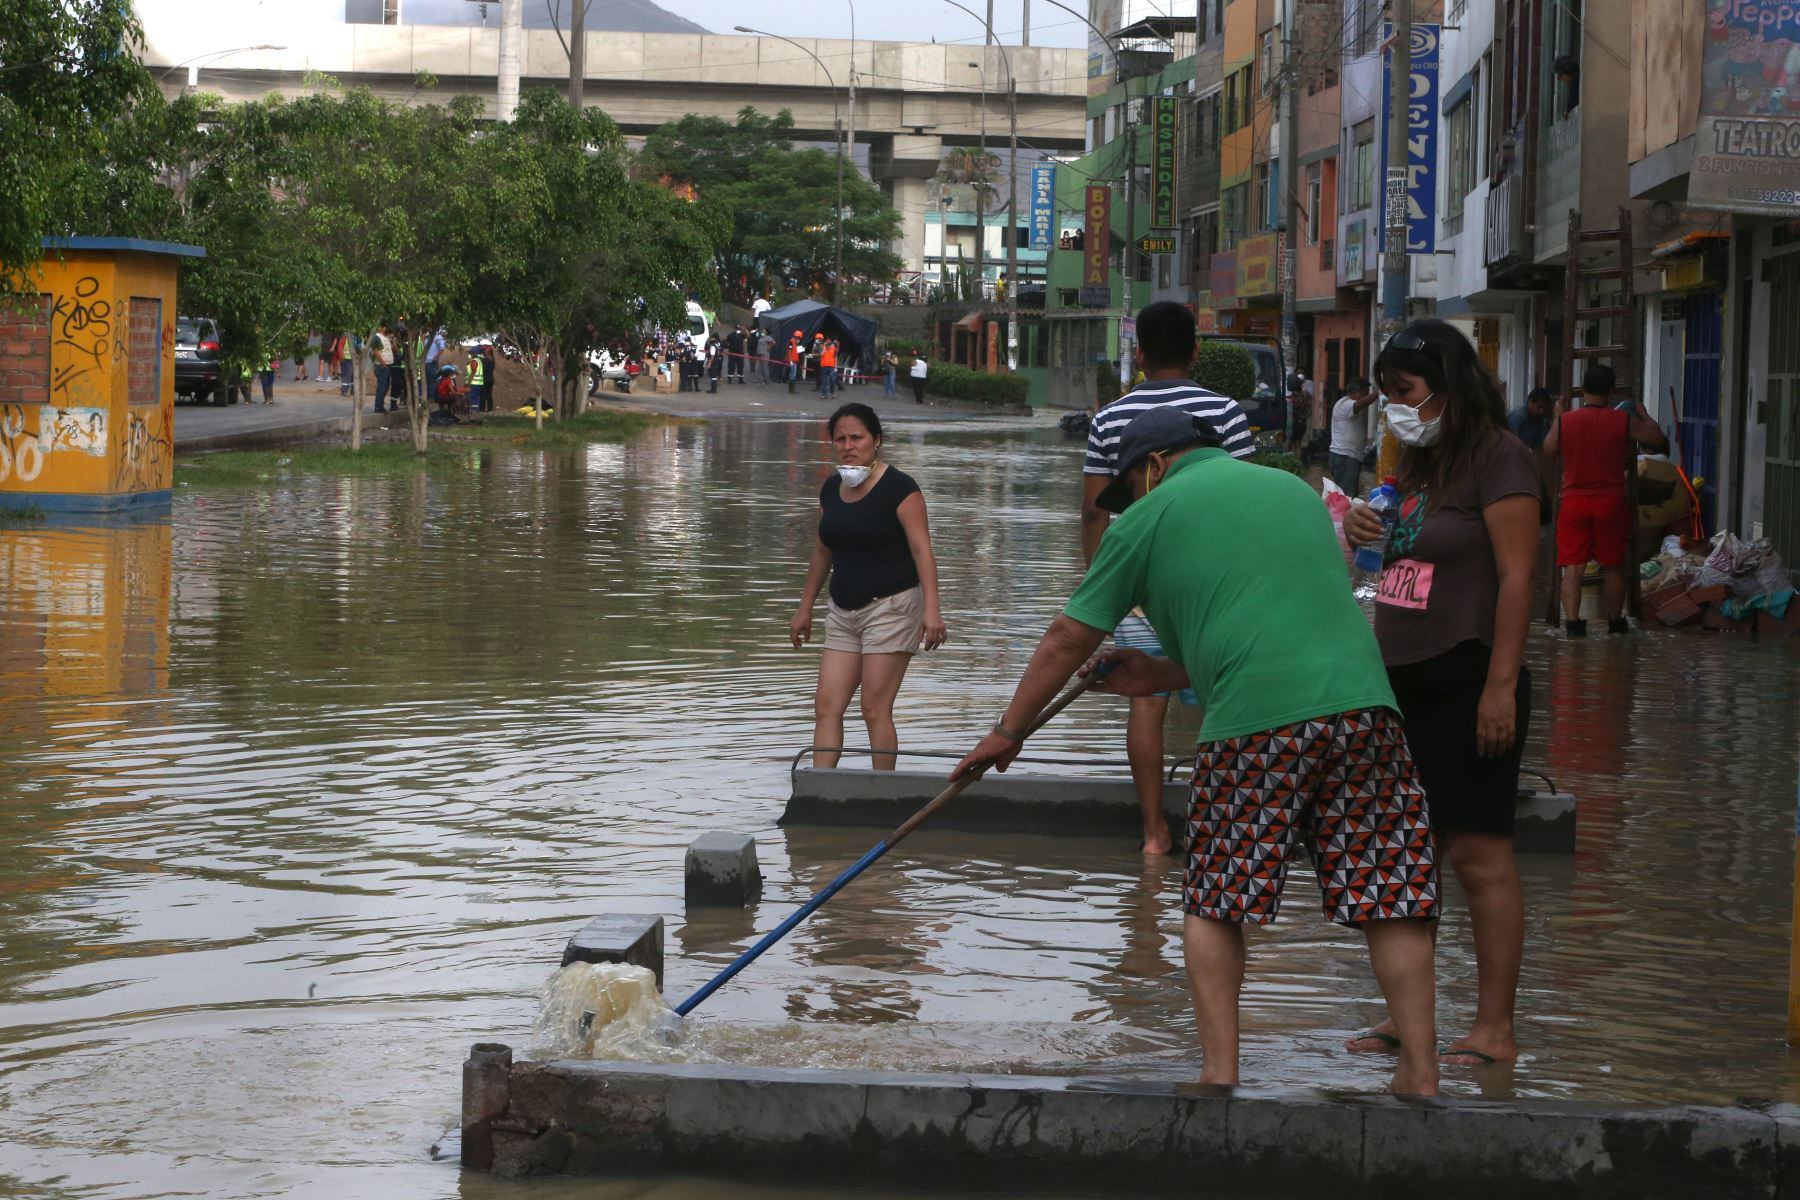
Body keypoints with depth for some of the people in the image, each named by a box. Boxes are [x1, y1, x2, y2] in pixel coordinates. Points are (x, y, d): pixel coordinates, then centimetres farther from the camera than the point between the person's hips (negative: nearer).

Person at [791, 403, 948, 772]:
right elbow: (822, 552, 22)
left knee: (875, 709, -8)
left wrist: (931, 609, -24)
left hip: (891, 606, -7)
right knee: (826, 704, -1)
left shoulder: (898, 488, -9)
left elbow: (922, 550, -15)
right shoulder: (831, 490, 11)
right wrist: (805, 609, 25)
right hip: (843, 612, 7)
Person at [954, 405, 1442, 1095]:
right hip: (1361, 696, 4)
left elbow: (1066, 642, 16)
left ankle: (1220, 1071, 6)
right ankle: (1420, 1073, 3)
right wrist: (1164, 676, 37)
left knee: (1215, 904, 11)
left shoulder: (1150, 515, 11)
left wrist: (1008, 731, 27)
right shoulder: (1295, 488, 26)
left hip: (1253, 724, -4)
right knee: (1390, 897, 7)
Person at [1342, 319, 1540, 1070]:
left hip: (1467, 679, -9)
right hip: (1404, 678, 9)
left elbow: (1516, 576, -15)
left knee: (1479, 855, -6)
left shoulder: (1497, 457, -10)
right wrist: (1362, 534, 2)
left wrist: (1501, 686, -20)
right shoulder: (1418, 462, 16)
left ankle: (1495, 1029, -1)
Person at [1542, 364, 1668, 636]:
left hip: (1574, 502, 0)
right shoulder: (1624, 421, -6)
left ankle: (1572, 620, -12)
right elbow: (1658, 440, 3)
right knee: (1614, 565, 13)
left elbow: (1548, 451, 11)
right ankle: (1615, 621, 23)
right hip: (1611, 501, 0)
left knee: (1573, 565, 0)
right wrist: (1644, 414, 18)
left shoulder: (1564, 421, -4)